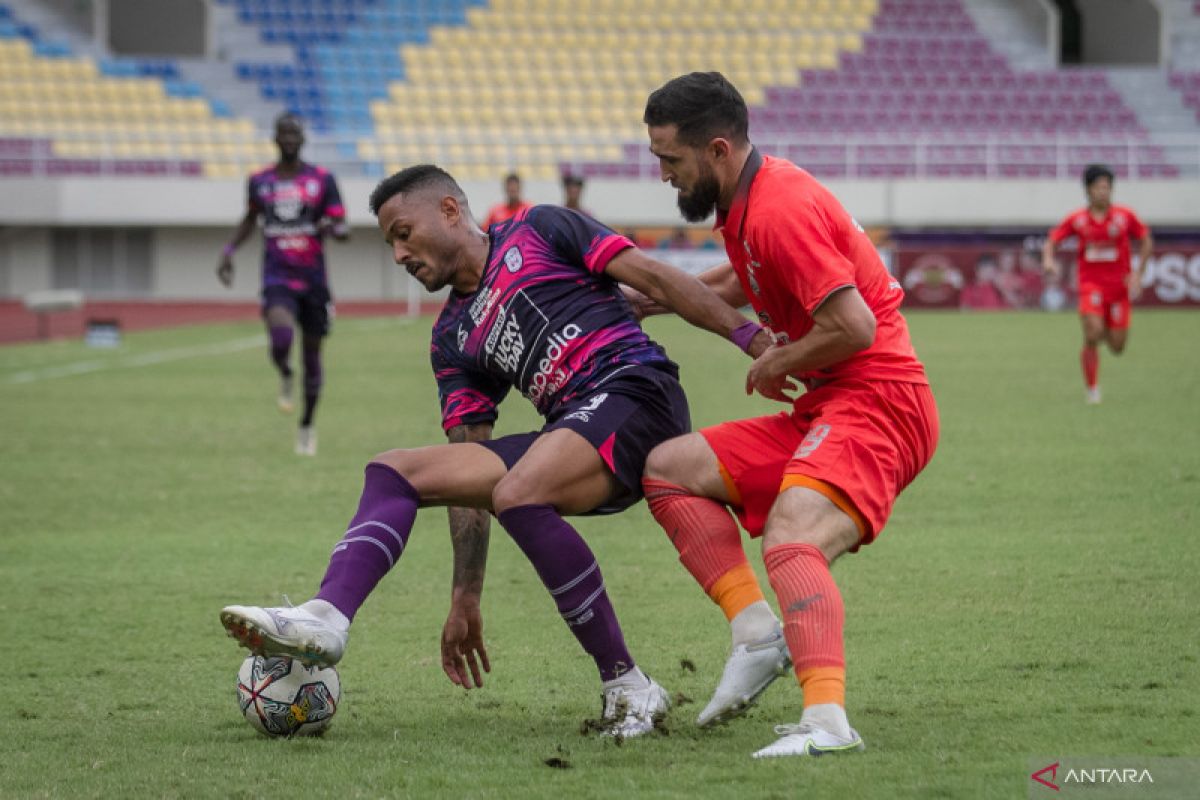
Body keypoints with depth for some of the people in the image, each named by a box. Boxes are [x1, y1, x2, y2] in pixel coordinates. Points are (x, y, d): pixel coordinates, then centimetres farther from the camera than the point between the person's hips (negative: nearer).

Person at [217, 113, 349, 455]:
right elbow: (250, 219, 24)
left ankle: (307, 426, 28)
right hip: (277, 280, -1)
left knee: (312, 354, 8)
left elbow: (344, 230, -1)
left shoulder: (322, 179, 0)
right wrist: (229, 250, 10)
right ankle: (284, 377, 5)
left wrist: (332, 228, -25)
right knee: (281, 337, -30)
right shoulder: (259, 182, 6)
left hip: (314, 281, 1)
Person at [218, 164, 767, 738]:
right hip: (567, 433, 8)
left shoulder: (538, 233, 8)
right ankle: (326, 618, -20)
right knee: (394, 471, 3)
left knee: (518, 494, -33)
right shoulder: (452, 340, 24)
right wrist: (466, 599, 13)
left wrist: (752, 337, -9)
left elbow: (656, 279, 2)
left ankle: (627, 687, -24)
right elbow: (470, 468, 20)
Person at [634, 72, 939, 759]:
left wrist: (777, 362, -8)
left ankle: (828, 720, -48)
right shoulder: (745, 205, 14)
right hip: (822, 409, 11)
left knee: (790, 539, -33)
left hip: (876, 401, -11)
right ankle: (758, 634, -5)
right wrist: (655, 298, 30)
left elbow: (854, 326, -24)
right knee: (669, 468, 7)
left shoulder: (779, 208, -17)